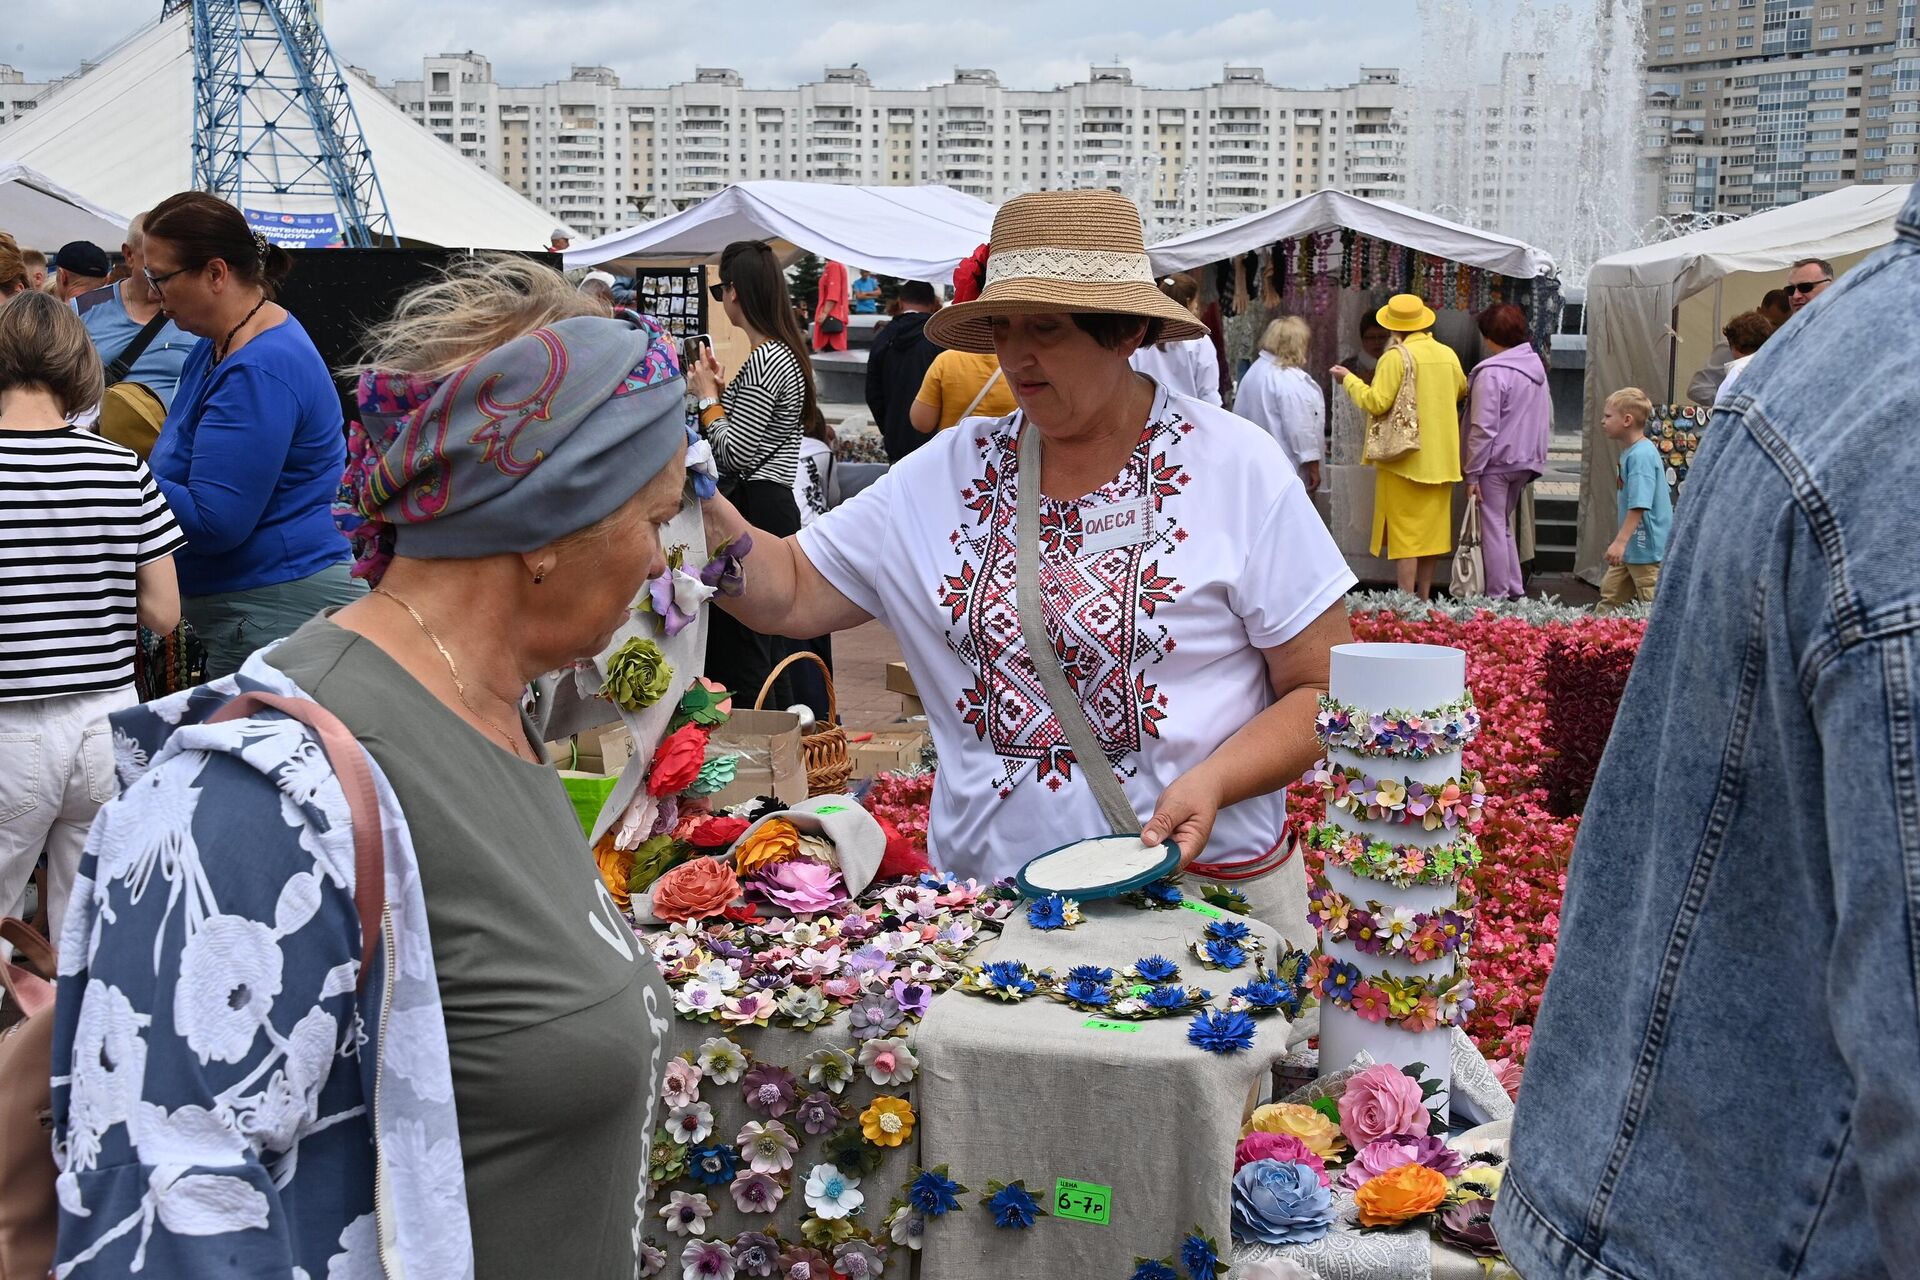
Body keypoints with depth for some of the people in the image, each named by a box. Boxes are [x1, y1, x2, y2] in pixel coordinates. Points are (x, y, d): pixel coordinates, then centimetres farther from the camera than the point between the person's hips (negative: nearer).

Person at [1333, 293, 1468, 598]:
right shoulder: (1448, 355, 5)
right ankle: (1424, 599, 19)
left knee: (1404, 531, -4)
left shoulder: (1396, 357, -15)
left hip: (1405, 458, -6)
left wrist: (1349, 379, -3)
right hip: (1440, 458, 6)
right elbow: (1461, 391, 20)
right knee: (1430, 529, 13)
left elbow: (1375, 403, -18)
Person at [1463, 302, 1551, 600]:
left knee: (1493, 528, 0)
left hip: (1496, 462, -8)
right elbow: (1547, 421, 15)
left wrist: (1472, 473, -13)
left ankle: (1498, 596, 3)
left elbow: (1483, 429, -17)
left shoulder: (1491, 373, -17)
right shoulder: (1536, 367, 9)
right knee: (1504, 525, 18)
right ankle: (1516, 591, 19)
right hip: (1525, 461, 8)